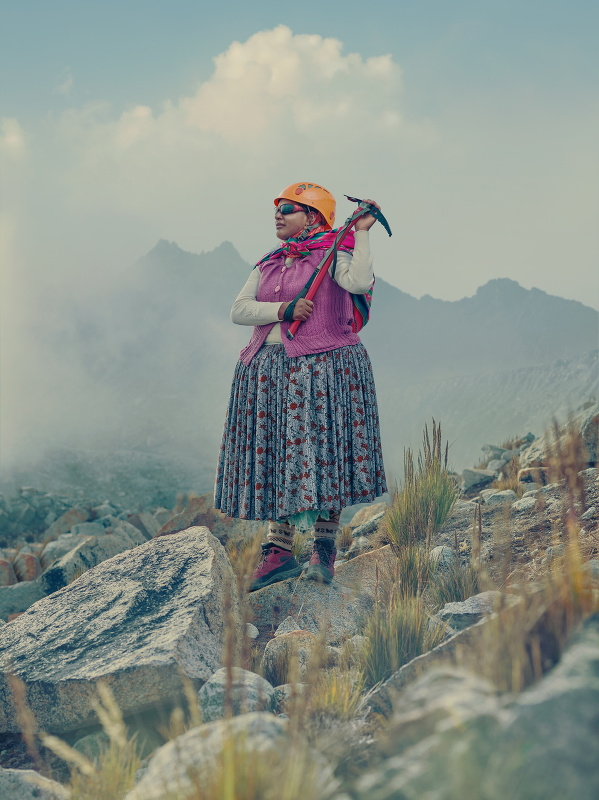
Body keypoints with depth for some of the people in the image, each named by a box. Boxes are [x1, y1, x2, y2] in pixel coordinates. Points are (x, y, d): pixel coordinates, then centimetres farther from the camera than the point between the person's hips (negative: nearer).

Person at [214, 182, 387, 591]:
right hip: (270, 369, 6)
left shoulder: (330, 255, 3)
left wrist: (362, 233, -14)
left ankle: (325, 550, 1)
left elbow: (360, 283, -18)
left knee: (321, 451, -7)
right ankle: (279, 551, 5)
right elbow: (239, 310, 6)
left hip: (324, 366, -5)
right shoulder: (269, 265, 19)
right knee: (277, 455, 2)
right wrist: (281, 309, -9)